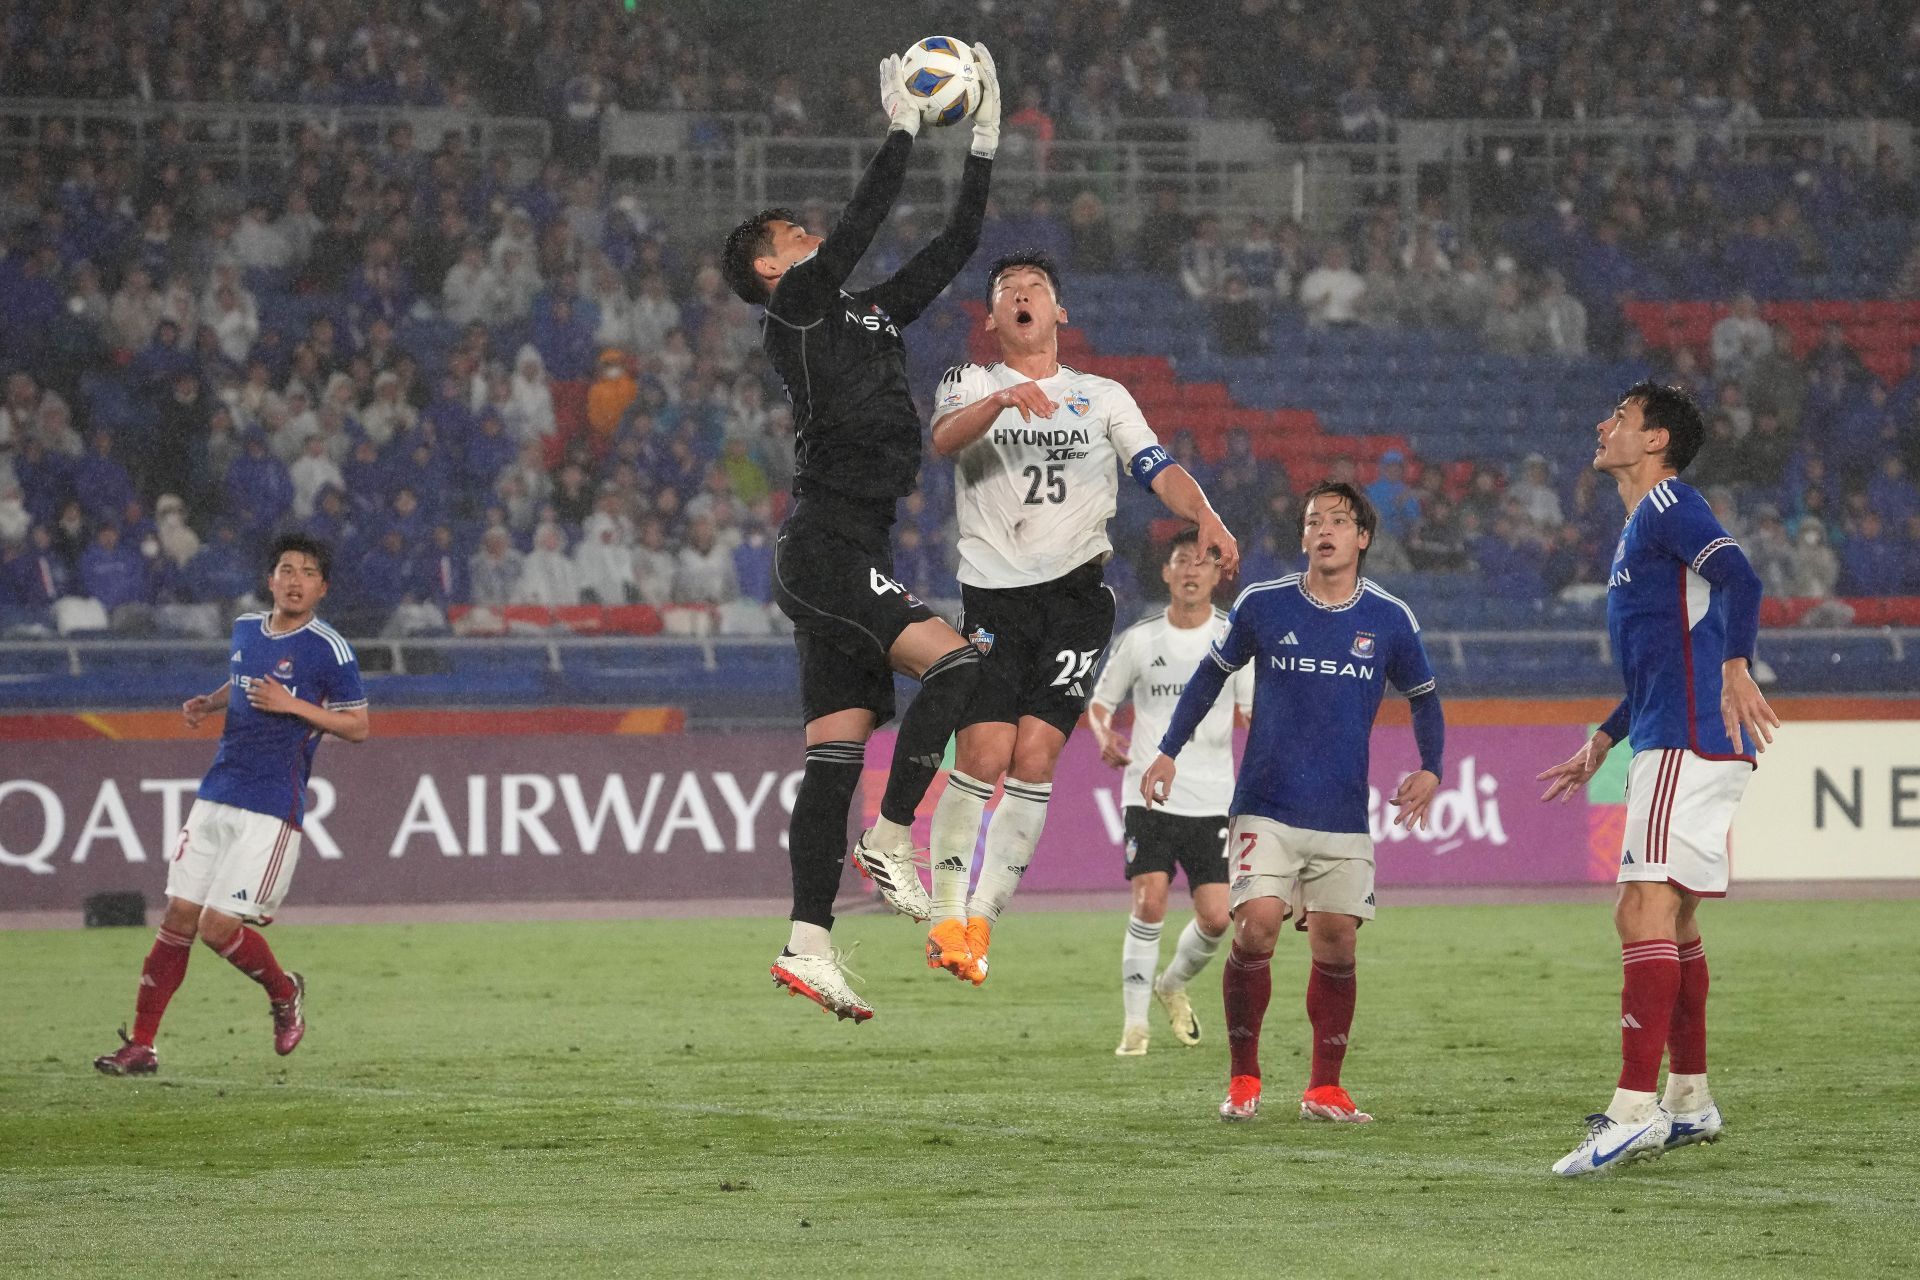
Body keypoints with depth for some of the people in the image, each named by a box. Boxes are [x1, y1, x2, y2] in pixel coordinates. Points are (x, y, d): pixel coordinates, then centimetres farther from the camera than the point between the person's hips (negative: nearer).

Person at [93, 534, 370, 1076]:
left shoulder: (329, 649, -9)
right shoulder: (245, 628, 11)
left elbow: (359, 727, -6)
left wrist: (294, 706, -17)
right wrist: (209, 702, 10)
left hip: (272, 810, -6)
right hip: (216, 796, 6)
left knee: (218, 926, -11)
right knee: (179, 917, 2)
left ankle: (284, 993, 19)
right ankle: (140, 1045, 6)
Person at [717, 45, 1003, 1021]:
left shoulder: (866, 315, 22)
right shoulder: (795, 309, -1)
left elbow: (952, 250, 23)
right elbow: (859, 229, -13)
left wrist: (983, 148, 18)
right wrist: (902, 129, -8)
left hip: (852, 561, 9)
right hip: (826, 549, -9)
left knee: (836, 754, 3)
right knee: (955, 664, -21)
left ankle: (808, 945, 0)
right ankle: (889, 840, -16)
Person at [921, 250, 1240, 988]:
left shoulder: (1103, 397, 19)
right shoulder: (971, 384, 12)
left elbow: (1158, 470, 6)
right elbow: (945, 437, -11)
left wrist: (1207, 519, -14)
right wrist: (1003, 399, -32)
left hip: (1077, 592, 1)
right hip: (993, 592, -1)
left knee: (1034, 755, -10)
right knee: (984, 755, -14)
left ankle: (980, 925, -6)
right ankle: (946, 917, -7)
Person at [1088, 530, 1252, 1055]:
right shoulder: (1140, 640, 3)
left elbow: (1256, 712, 5)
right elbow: (1100, 702, 12)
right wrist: (1105, 738, -9)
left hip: (1212, 799, 1)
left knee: (1215, 918, -4)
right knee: (1149, 900, -17)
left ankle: (1173, 986, 27)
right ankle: (1134, 1022, -6)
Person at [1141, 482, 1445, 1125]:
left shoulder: (1389, 620, 2)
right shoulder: (1262, 605, 0)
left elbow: (1423, 698, 17)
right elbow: (1211, 673, 15)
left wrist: (1430, 769, 3)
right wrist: (1168, 750, 13)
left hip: (1344, 818, 2)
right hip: (1266, 807, -2)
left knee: (1336, 945, 0)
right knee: (1256, 928, -15)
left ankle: (1324, 1088, 13)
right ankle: (1243, 1078, -1)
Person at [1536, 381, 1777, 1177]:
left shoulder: (1667, 505, -7)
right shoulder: (1644, 522, 24)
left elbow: (1740, 580, -24)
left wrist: (1736, 670, -33)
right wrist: (1602, 742, 32)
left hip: (1689, 744, -11)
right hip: (1675, 745, 11)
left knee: (1645, 911, -17)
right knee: (1672, 923, 17)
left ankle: (1635, 1109, -24)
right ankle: (1689, 1103, 26)